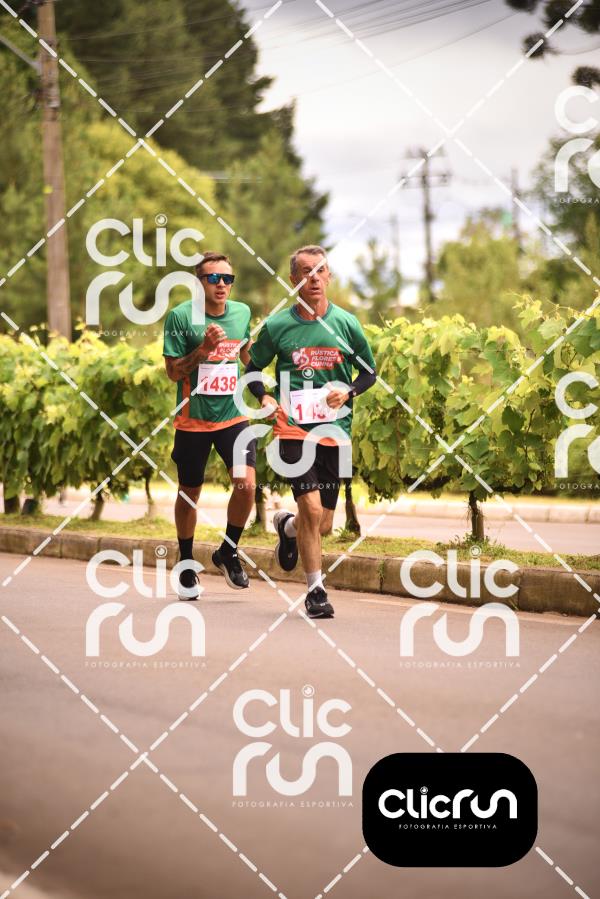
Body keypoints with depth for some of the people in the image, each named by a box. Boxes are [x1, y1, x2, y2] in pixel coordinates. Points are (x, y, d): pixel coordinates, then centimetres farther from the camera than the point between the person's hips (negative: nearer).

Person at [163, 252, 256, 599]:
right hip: (193, 418, -2)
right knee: (189, 493, 9)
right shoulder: (181, 316, -9)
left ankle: (228, 553, 8)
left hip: (233, 415, 2)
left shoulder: (242, 313, 4)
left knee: (247, 484, -16)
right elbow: (174, 371, -9)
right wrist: (204, 349, -22)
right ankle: (187, 567, 27)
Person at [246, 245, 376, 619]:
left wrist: (348, 392, -6)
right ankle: (316, 590, -5)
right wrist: (264, 397, -6)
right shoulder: (277, 326, 0)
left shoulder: (346, 324, 3)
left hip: (335, 430, 2)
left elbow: (370, 372, 14)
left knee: (323, 525, 7)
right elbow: (253, 368, 14)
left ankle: (287, 527, 43)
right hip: (294, 427, -2)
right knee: (312, 508, -18)